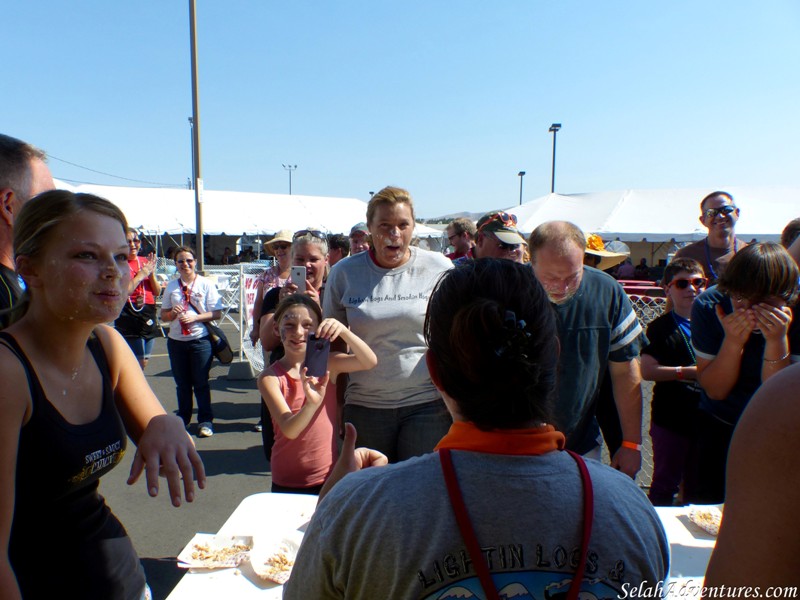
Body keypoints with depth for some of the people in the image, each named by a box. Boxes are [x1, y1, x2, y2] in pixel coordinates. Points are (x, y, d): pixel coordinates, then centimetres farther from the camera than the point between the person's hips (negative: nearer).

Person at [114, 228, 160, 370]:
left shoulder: (146, 262, 11)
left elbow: (157, 292, 12)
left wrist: (152, 274, -5)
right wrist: (141, 275, -14)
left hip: (149, 315, 6)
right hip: (129, 317, -6)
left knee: (144, 361, 13)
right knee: (138, 361, -8)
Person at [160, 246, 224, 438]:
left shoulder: (206, 284, -2)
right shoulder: (171, 286, 8)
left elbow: (216, 313, -7)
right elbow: (163, 315, 11)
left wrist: (195, 317, -18)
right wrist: (173, 314, -10)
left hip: (200, 339, -3)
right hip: (176, 341, 4)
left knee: (201, 383, 1)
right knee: (182, 383, 13)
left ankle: (206, 421, 12)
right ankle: (182, 419, 29)